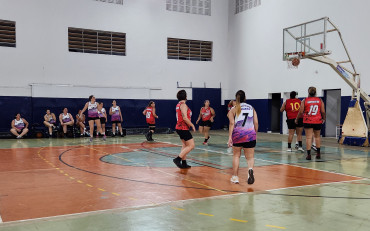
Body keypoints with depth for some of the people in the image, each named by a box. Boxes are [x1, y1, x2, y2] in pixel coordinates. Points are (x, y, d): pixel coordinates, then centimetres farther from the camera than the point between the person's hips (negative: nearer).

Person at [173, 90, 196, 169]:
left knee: (185, 145, 16)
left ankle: (184, 163, 17)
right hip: (183, 128, -10)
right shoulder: (183, 104, -16)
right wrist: (192, 125, -13)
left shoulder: (178, 104, 14)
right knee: (191, 145, -9)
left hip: (180, 127, 10)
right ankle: (178, 159, -14)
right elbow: (185, 118, -24)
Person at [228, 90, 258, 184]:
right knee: (250, 157, 7)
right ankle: (250, 169, -25)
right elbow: (256, 123, 6)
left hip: (238, 134, -1)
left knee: (236, 155, 15)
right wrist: (255, 134, 17)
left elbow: (232, 123, -6)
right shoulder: (251, 108, 11)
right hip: (250, 134, 1)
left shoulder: (233, 109, 5)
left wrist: (230, 137, -7)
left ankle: (235, 177, 17)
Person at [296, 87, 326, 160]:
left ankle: (308, 154, -7)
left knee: (308, 137, -2)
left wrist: (297, 119, 12)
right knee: (317, 137, 18)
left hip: (308, 122, -2)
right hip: (318, 121, 2)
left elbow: (301, 112, -2)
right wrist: (323, 119, 21)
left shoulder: (304, 100, -2)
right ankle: (318, 153, 23)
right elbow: (323, 112, 3)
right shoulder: (320, 100, 4)